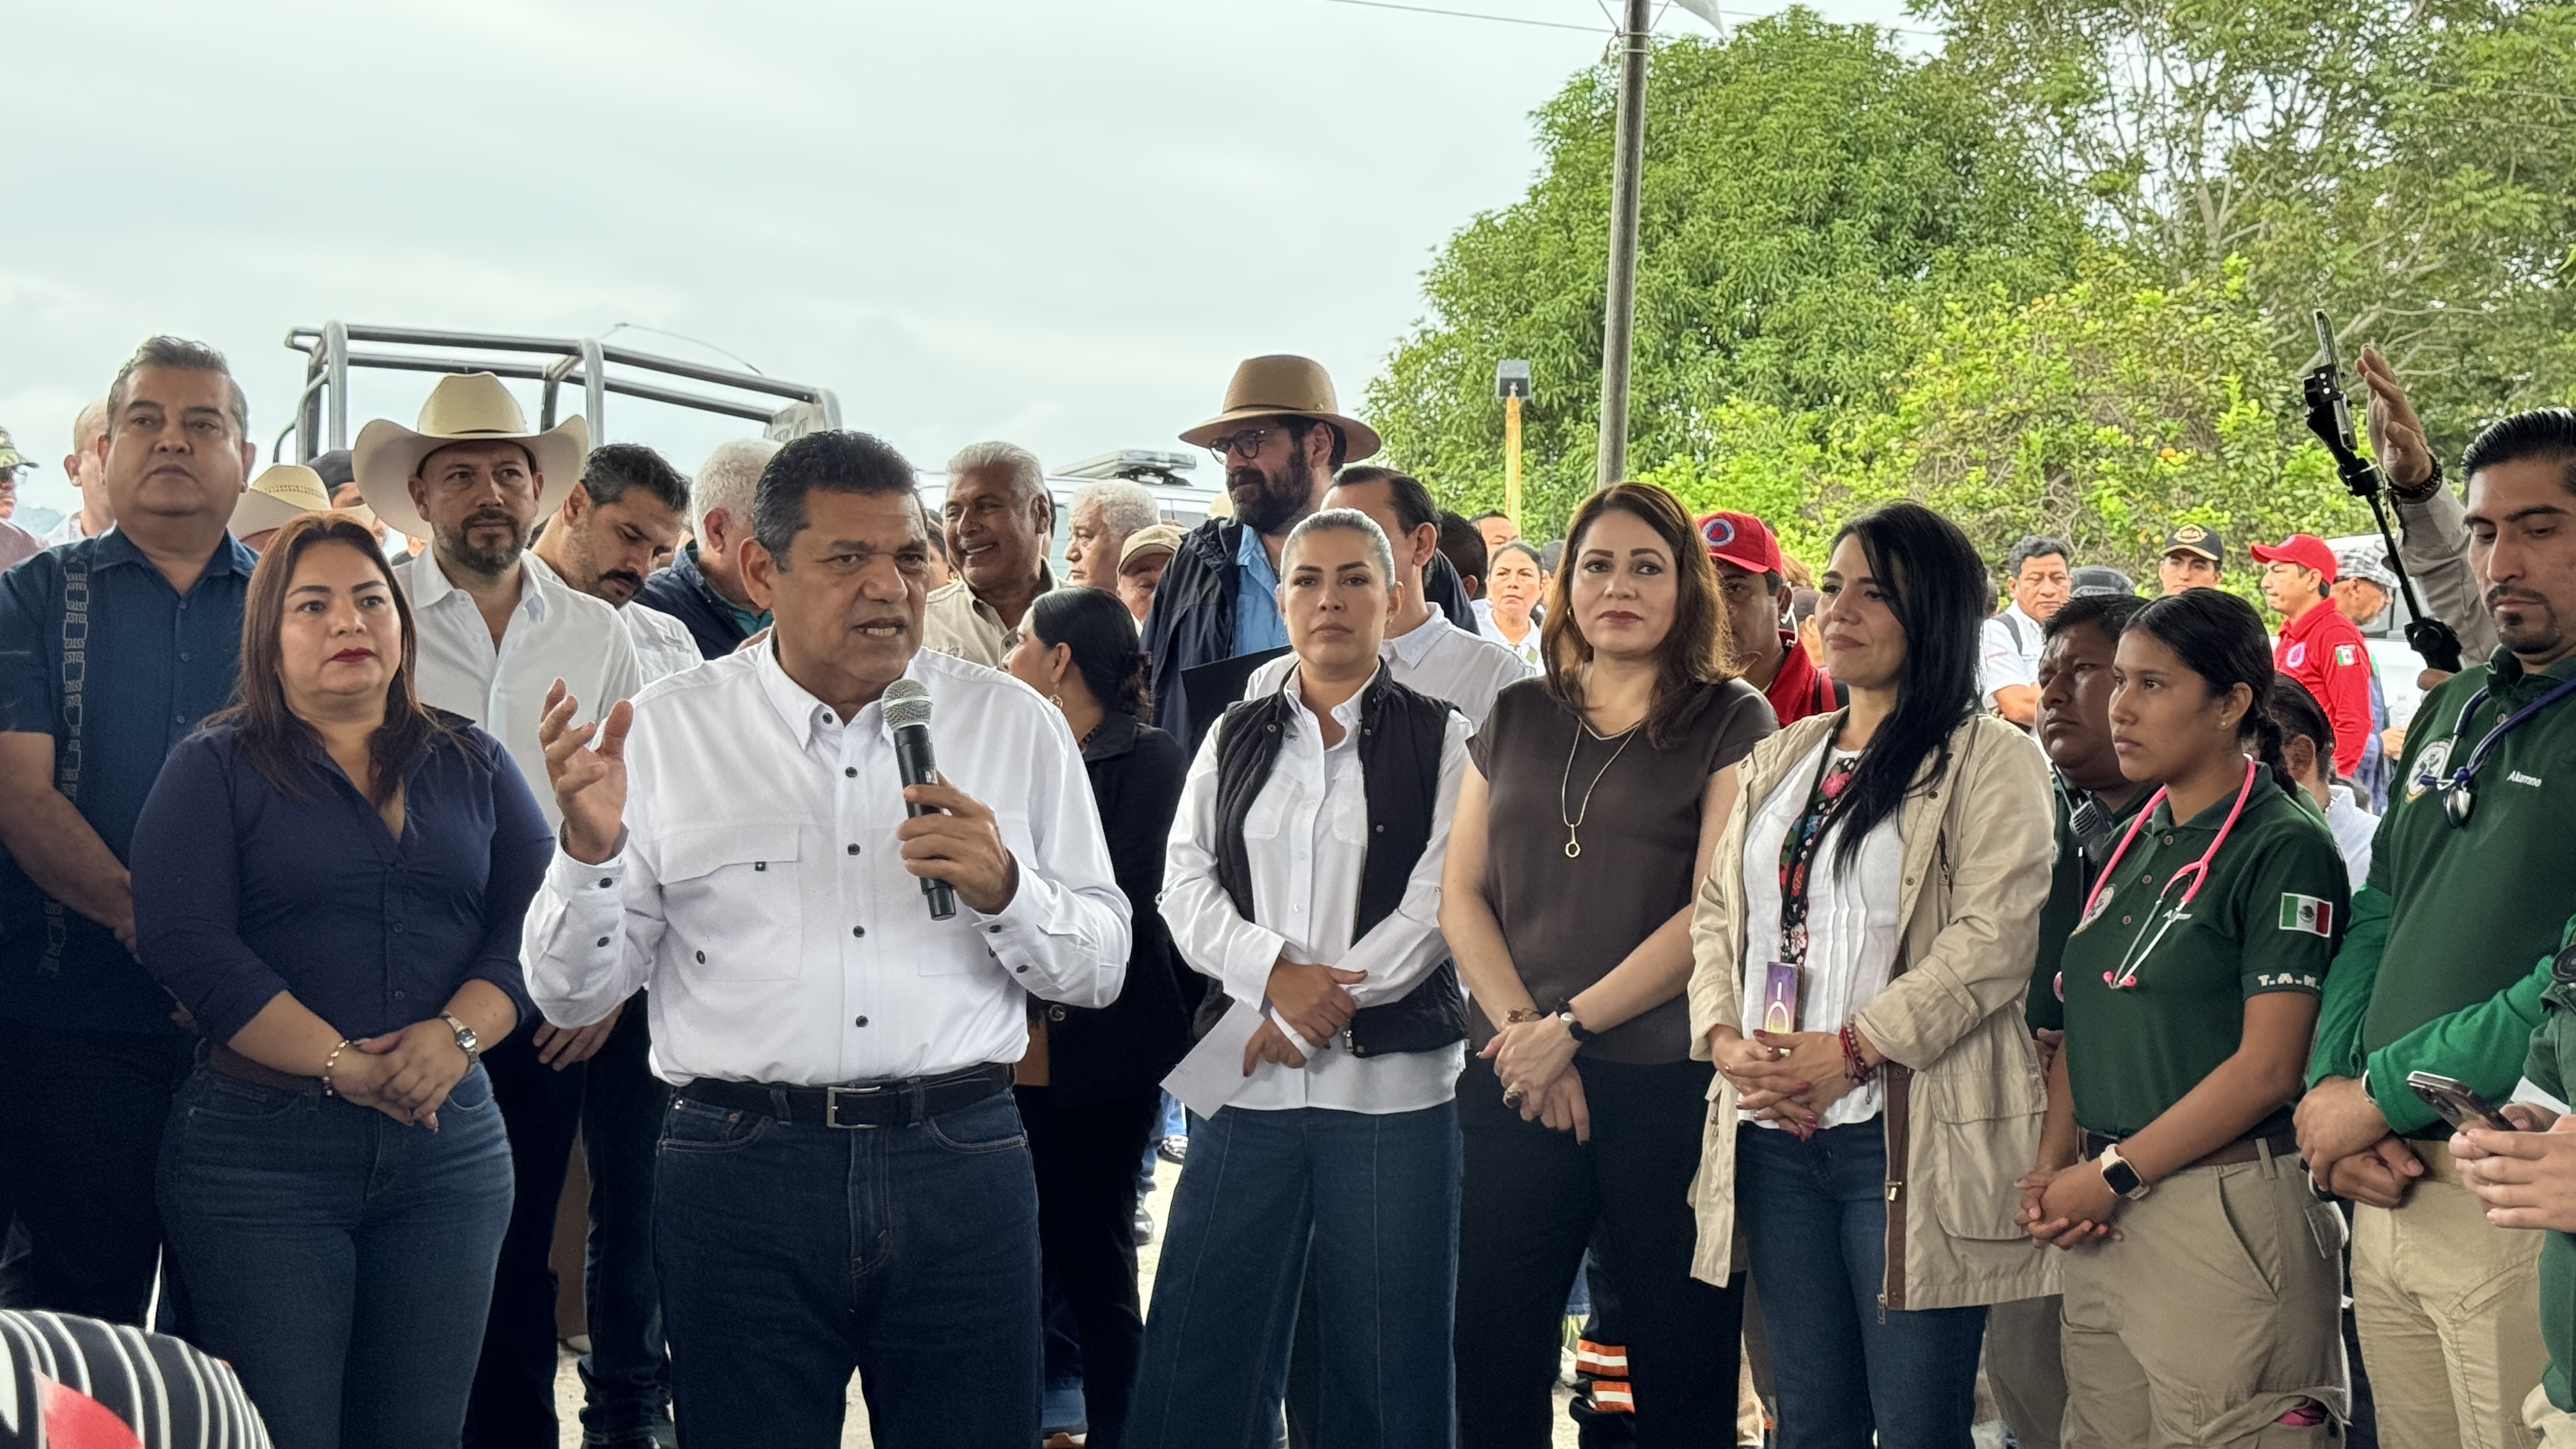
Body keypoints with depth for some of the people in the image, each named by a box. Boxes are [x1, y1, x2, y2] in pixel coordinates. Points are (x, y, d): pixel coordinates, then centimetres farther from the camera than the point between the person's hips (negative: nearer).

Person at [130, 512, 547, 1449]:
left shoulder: (472, 766, 13)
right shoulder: (214, 768, 2)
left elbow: (534, 919, 4)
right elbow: (188, 946, -10)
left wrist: (456, 1034, -15)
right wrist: (342, 1067, -17)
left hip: (449, 1144, 3)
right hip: (260, 1146, -3)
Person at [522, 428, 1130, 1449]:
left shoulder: (1013, 725, 8)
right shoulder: (665, 733, 4)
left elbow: (1098, 970, 8)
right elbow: (573, 993, 4)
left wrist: (1003, 887, -10)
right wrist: (590, 849, -14)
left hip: (962, 1164, 1)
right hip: (739, 1168, -1)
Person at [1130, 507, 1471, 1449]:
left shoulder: (1439, 739, 4)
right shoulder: (1235, 739, 13)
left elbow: (1440, 905, -5)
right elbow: (1185, 886, 6)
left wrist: (1321, 1004, -11)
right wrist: (1277, 972, -12)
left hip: (1392, 1081, -2)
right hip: (1251, 1084, 3)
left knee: (1388, 1356, 3)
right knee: (1204, 1347, 3)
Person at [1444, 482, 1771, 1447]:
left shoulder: (1730, 721, 1)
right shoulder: (1516, 718, 13)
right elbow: (1462, 894, 9)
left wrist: (1571, 1025, -11)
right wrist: (1521, 1028, -6)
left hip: (1669, 1084, -3)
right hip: (1514, 1082, 4)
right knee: (1492, 1364, 6)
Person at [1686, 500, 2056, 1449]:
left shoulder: (1989, 764, -3)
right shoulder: (1778, 760, 18)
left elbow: (1993, 943, -14)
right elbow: (1717, 914, 16)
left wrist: (1851, 1049, -18)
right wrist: (1726, 1038, -2)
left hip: (1904, 1139, -6)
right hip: (1774, 1135, 6)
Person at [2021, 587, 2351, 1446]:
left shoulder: (2284, 847, -8)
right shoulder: (2131, 845, 15)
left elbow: (2268, 1065, -14)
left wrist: (2114, 1176, -13)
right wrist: (2054, 1166, 0)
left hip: (2223, 1208, -7)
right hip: (2103, 1218, 7)